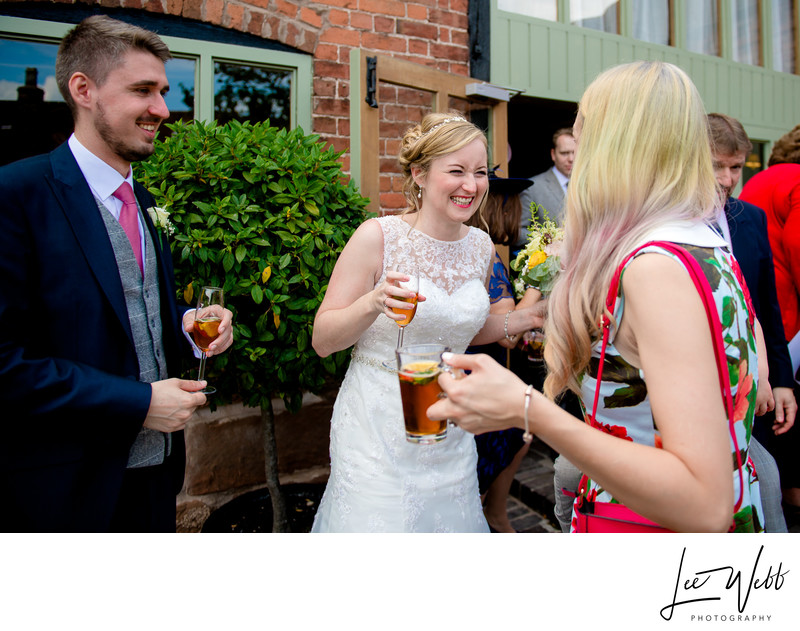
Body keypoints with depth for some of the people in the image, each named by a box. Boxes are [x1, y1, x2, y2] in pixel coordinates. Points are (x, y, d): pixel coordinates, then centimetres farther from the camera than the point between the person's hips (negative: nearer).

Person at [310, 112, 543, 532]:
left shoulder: (481, 246, 2)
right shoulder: (378, 237, -14)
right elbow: (322, 340, -12)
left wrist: (524, 319, 3)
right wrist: (374, 301, -28)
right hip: (378, 430, -4)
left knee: (451, 521, 16)